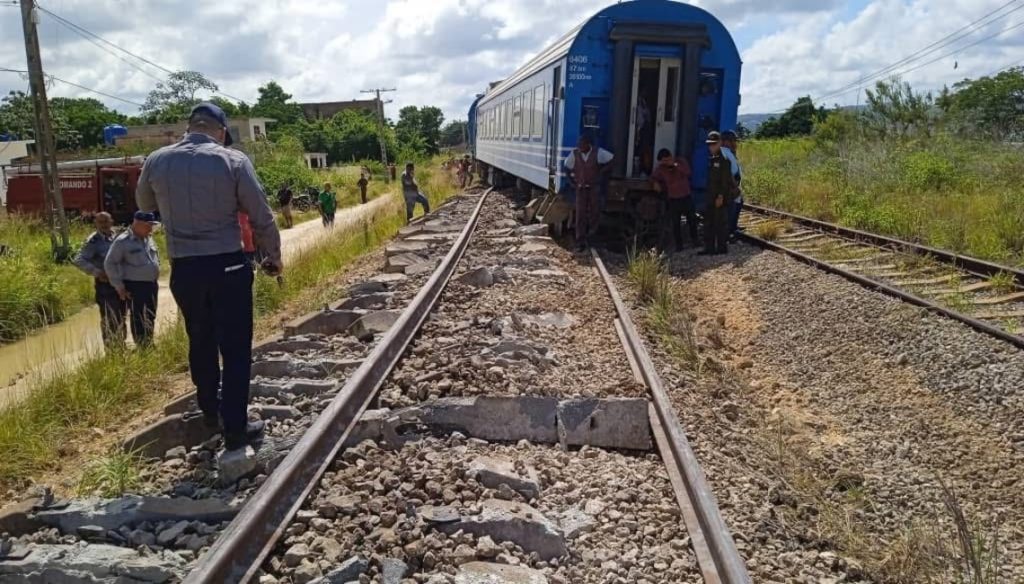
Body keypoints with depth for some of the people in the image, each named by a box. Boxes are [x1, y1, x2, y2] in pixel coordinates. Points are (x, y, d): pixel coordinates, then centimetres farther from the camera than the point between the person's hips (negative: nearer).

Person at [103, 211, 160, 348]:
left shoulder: (148, 239, 11)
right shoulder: (123, 241, -10)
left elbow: (156, 258, 24)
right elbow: (109, 264, -9)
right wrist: (119, 286, -11)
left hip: (152, 285, 7)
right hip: (135, 286, -7)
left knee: (151, 317, 12)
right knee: (138, 319, -3)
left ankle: (149, 345, 23)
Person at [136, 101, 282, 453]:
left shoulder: (156, 161, 0)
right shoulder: (233, 160, -9)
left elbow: (144, 205, 19)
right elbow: (262, 218, -5)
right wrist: (273, 258, 9)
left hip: (183, 269, 4)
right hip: (227, 266, -4)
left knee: (200, 343, 21)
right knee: (235, 348, 5)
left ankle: (210, 412, 36)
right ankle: (235, 428, 7)